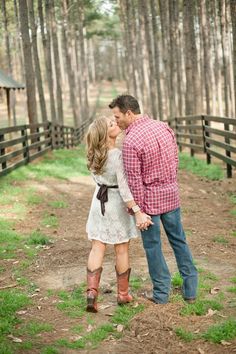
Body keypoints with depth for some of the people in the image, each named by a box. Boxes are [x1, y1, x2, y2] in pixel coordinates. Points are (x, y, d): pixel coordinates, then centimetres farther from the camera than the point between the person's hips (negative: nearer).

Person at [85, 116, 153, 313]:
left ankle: (92, 290, -5)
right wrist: (138, 212, -27)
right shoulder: (118, 155, -22)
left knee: (97, 248, 7)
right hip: (117, 203, -5)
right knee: (122, 250, 10)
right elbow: (124, 187, -27)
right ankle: (123, 294, 22)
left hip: (99, 200, 5)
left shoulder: (93, 155, -3)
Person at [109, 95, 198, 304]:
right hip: (171, 195, 6)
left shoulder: (130, 141, -21)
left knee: (153, 245, 10)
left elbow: (134, 181, -20)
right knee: (179, 241, 17)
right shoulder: (164, 127, 0)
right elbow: (175, 160, 9)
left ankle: (161, 293, 20)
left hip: (149, 199, -6)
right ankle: (190, 289, 23)